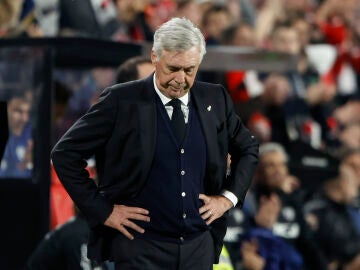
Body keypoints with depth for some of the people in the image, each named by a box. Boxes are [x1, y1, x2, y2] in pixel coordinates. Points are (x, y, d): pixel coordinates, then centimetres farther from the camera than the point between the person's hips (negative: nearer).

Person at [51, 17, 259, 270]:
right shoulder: (121, 100, -8)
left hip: (200, 246, 4)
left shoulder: (215, 99, 5)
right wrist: (102, 211, -8)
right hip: (142, 247, -4)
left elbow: (248, 148, 22)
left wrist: (229, 197, 8)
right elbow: (65, 153, -5)